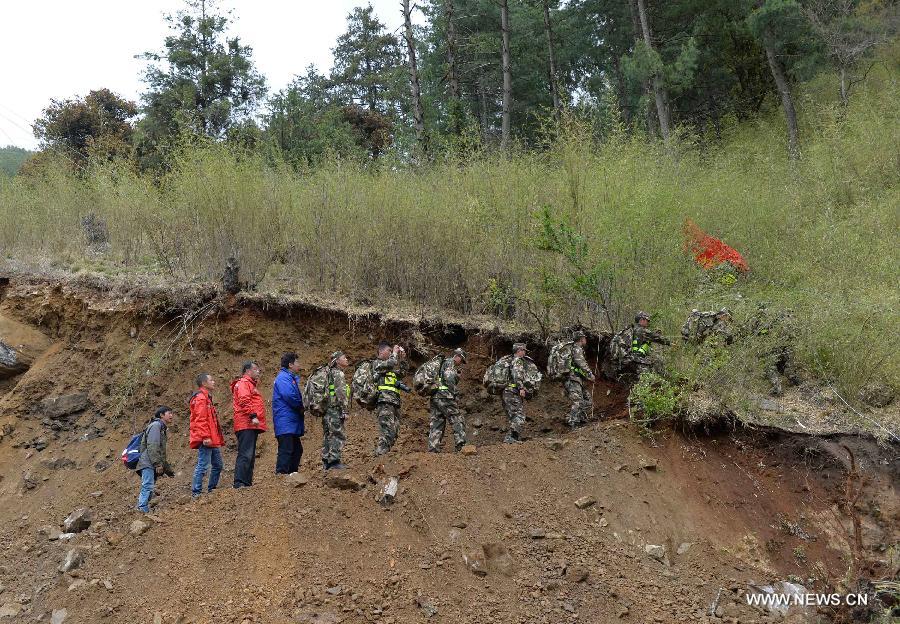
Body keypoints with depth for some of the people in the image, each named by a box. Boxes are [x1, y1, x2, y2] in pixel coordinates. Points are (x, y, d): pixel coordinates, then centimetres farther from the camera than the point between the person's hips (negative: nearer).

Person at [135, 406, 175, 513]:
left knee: (147, 488, 9)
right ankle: (143, 510, -26)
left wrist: (168, 469, 30)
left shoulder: (161, 428, 26)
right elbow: (152, 447, -18)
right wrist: (158, 464, -22)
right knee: (148, 487, -19)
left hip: (152, 465, 10)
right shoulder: (156, 425, -6)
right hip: (148, 464, -10)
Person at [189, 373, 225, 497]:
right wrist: (205, 437, -25)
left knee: (218, 465, 14)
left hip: (212, 441, 10)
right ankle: (196, 492, -3)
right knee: (203, 466, -8)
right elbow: (200, 420, -19)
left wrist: (219, 439, 22)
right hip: (206, 441, -10)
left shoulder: (207, 398, 22)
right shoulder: (200, 398, -10)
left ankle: (212, 489, 22)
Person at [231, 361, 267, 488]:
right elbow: (244, 401, -18)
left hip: (251, 426, 11)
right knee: (245, 454, -15)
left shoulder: (250, 384, 29)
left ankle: (247, 483, 13)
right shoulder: (243, 383, -4)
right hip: (247, 424, -11)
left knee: (250, 456, 10)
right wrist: (253, 416, -24)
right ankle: (239, 483, -19)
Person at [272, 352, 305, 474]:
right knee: (286, 450, -12)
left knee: (297, 450, 14)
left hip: (293, 423, 10)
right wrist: (301, 407, -9)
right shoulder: (283, 378, -10)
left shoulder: (292, 378, 21)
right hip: (285, 423, -10)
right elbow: (289, 396, -23)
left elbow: (297, 397, 23)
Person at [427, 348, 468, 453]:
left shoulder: (441, 364, 28)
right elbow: (449, 377, -18)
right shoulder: (450, 362, -1)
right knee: (458, 421, -6)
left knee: (436, 424, 7)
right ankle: (461, 446, -15)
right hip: (445, 396, -9)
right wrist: (453, 392, -12)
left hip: (434, 397, 9)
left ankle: (433, 450, 2)